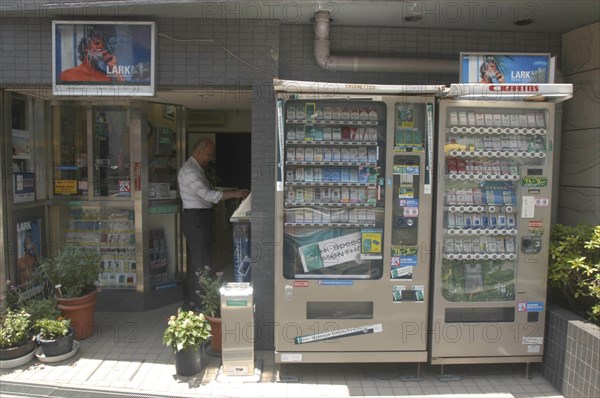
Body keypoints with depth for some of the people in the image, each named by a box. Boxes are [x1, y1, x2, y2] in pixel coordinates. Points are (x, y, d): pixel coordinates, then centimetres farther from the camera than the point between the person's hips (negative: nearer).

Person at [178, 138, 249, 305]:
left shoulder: (197, 169, 18)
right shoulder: (189, 170, -15)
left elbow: (206, 194, 17)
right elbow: (208, 195, -24)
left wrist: (231, 192, 7)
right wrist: (235, 194, -25)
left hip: (199, 219, 11)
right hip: (195, 218, -11)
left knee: (195, 259, 15)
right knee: (202, 261, -9)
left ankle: (192, 298, 24)